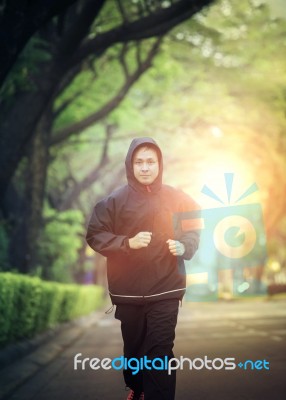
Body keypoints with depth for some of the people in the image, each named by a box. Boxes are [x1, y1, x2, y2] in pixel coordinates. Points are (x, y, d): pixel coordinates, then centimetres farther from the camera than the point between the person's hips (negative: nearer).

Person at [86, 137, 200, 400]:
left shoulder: (177, 199, 0)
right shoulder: (115, 200, -3)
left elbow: (194, 230, 10)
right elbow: (94, 235, -2)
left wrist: (184, 246, -11)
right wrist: (127, 243, -14)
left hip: (165, 289, 0)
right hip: (128, 290, 1)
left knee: (161, 351, -6)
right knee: (134, 347, 14)